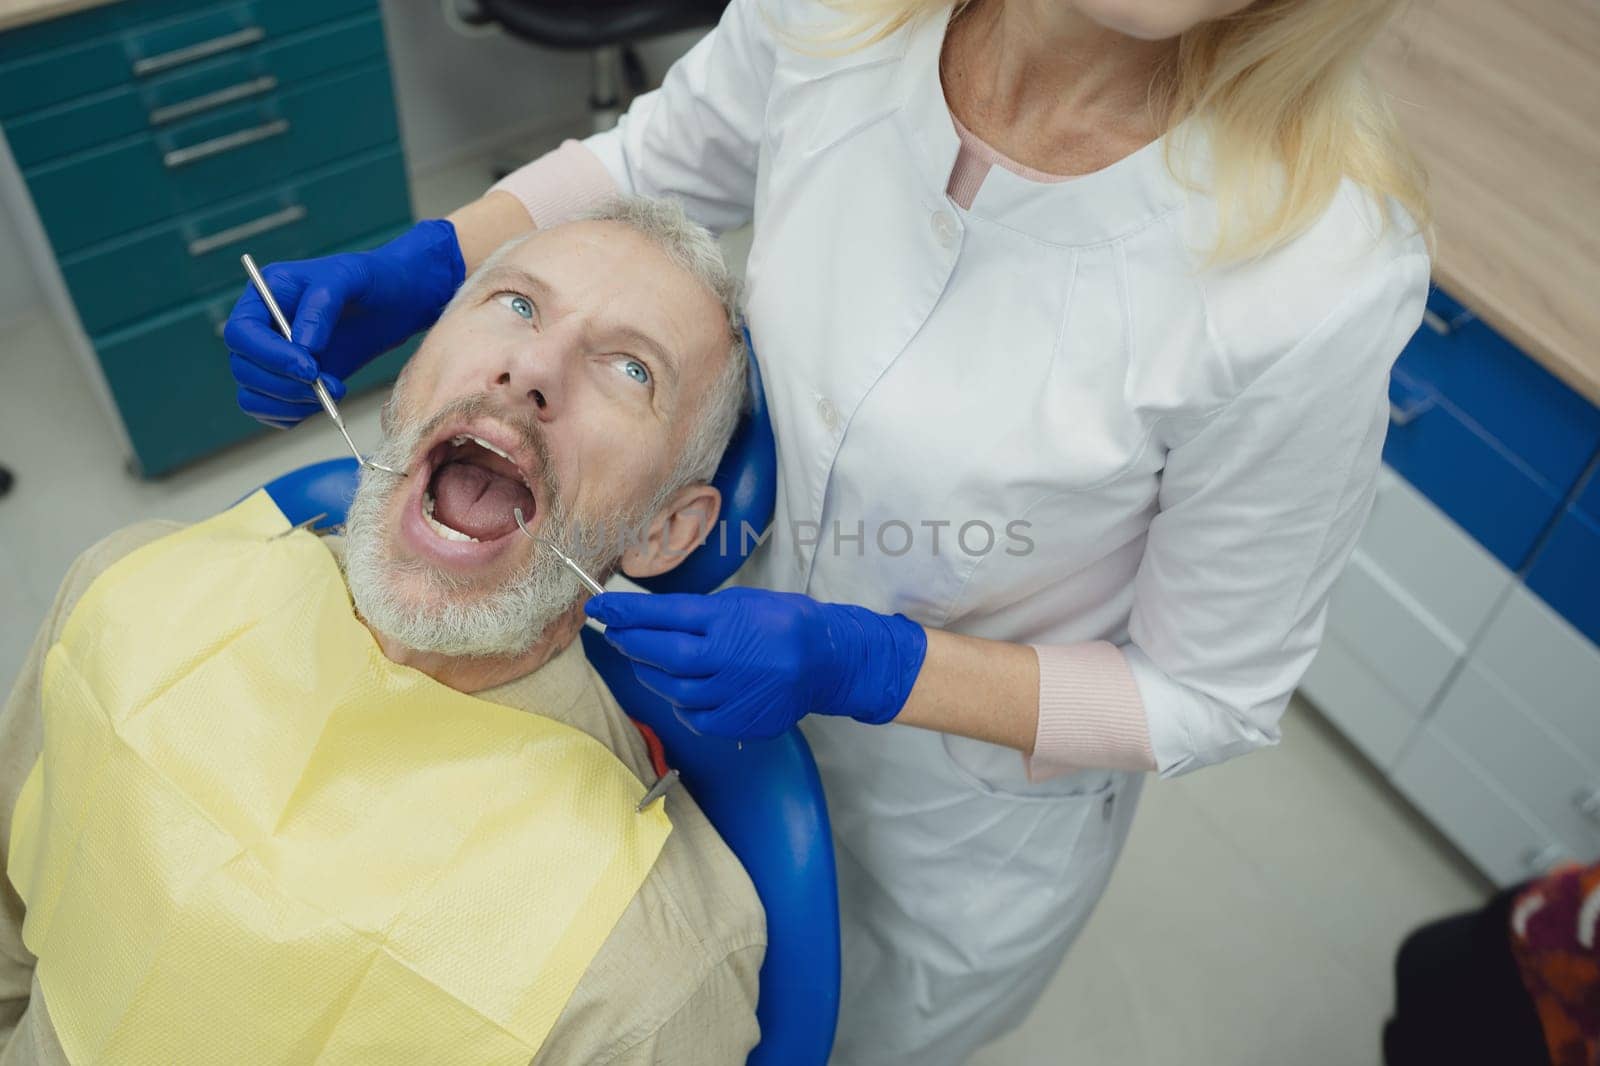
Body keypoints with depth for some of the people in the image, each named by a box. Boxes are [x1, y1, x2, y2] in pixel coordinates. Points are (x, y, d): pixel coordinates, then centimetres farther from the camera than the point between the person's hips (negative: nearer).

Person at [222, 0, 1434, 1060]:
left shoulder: (1319, 273, -36)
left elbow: (1211, 697, -21)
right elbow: (650, 165, -1)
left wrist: (861, 667, -34)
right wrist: (410, 273, -17)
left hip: (971, 831, -3)